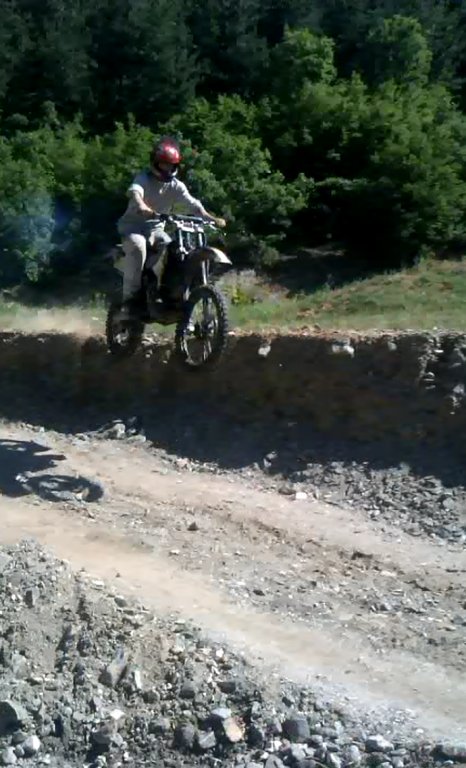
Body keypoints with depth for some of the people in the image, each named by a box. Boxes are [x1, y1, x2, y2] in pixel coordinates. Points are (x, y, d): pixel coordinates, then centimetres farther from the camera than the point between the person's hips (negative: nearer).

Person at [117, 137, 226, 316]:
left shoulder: (176, 186, 1)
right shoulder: (143, 178, -11)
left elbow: (192, 204, -13)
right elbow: (135, 192, -34)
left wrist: (212, 218, -31)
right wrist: (142, 207, -58)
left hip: (155, 229, 5)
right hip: (133, 226, -4)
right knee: (138, 246, -35)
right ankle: (130, 298, -31)